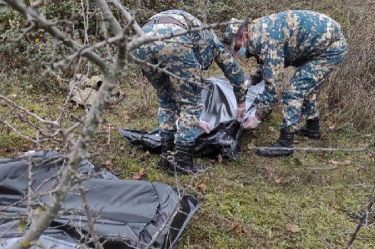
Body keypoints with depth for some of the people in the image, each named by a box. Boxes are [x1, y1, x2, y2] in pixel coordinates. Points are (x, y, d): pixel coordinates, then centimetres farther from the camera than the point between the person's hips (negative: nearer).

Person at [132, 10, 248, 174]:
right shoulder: (210, 39, 38)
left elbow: (180, 93, 49)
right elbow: (233, 70, 43)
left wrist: (194, 121, 58)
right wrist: (241, 102, 55)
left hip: (142, 40, 6)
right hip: (173, 39, -6)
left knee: (166, 100, 25)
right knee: (191, 102, 11)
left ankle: (167, 156, 27)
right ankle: (181, 162, 14)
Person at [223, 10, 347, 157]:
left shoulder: (266, 39, -25)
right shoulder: (260, 28, 5)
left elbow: (272, 84, -24)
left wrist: (257, 118, -16)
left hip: (332, 47, -10)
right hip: (328, 42, 10)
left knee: (294, 91, -12)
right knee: (306, 86, 24)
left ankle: (285, 144, -7)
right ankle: (312, 128, 39)